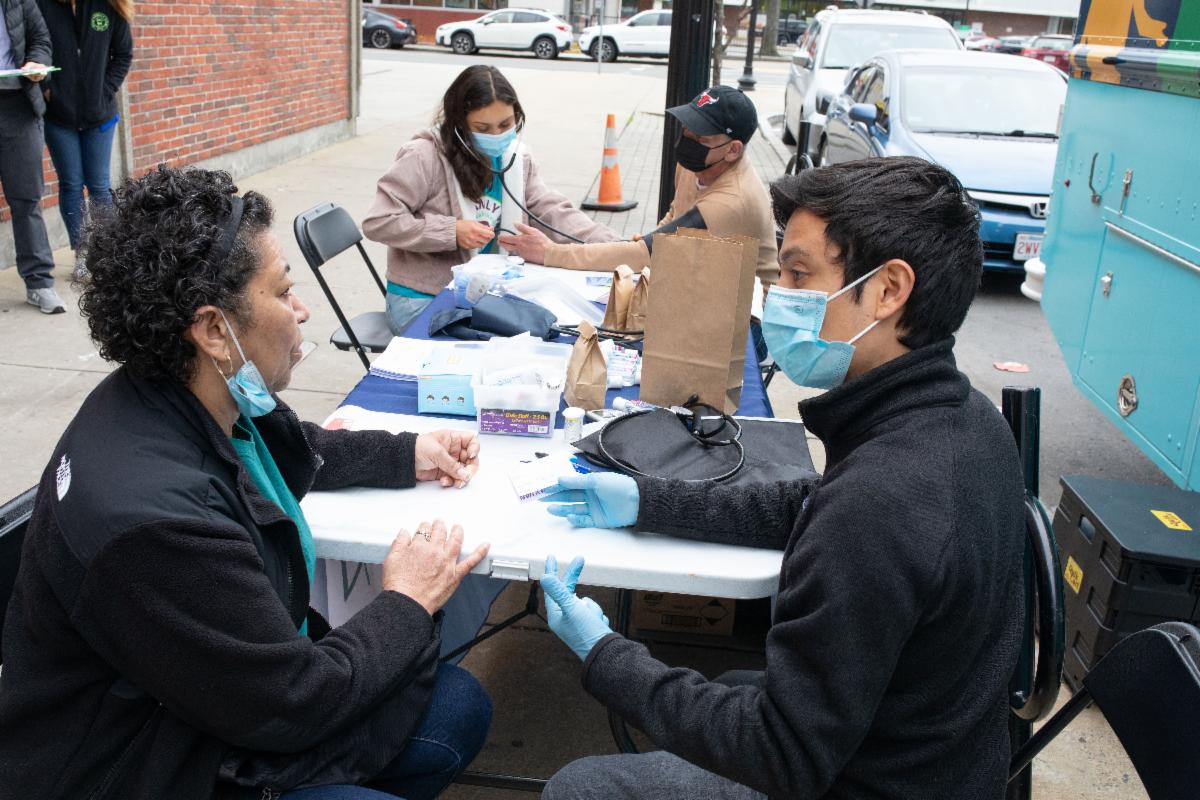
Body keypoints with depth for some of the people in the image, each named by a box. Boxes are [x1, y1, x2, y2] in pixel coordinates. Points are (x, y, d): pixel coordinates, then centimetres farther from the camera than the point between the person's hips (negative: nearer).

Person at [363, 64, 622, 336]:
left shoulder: (516, 158, 4)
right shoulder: (424, 157, -14)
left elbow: (553, 212, 0)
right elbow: (379, 222, -15)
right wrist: (453, 231, -22)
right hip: (420, 301, -6)